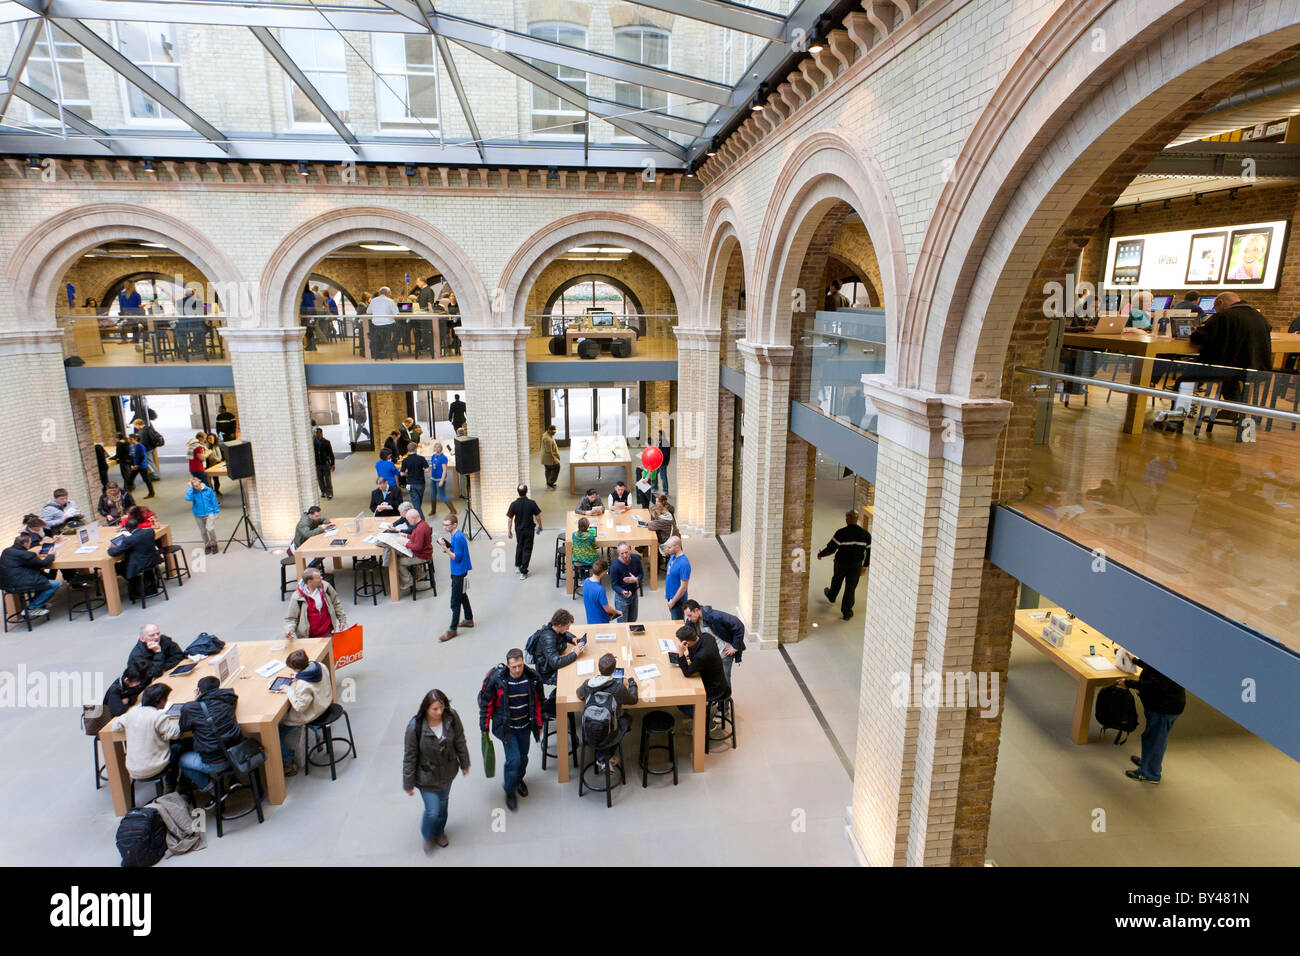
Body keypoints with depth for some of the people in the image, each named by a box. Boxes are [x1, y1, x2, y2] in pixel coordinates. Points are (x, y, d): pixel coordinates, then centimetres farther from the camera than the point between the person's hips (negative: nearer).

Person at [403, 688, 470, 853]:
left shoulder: (451, 717, -21)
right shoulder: (415, 726, -29)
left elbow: (460, 742, -4)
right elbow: (409, 757, -17)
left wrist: (464, 764, 7)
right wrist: (408, 783, -8)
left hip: (447, 772, 3)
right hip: (426, 776, -3)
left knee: (443, 804, 23)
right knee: (432, 810, 3)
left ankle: (439, 832, 53)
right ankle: (427, 836, 38)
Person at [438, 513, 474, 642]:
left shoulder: (458, 537, -23)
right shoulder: (457, 535, 7)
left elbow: (457, 557, -23)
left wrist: (446, 549, -25)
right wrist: (447, 550, 0)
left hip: (459, 572, -10)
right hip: (459, 571, 10)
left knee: (455, 602, -3)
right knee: (462, 595, 22)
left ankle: (453, 629, 3)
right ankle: (469, 620, 36)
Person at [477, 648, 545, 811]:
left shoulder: (532, 677, -13)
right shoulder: (496, 679, -22)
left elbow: (538, 702, 2)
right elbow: (486, 703, -8)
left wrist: (539, 724, 8)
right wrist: (485, 727, -2)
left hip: (525, 726, 3)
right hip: (506, 727, -3)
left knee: (523, 757, 18)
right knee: (513, 759, -8)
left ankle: (518, 779, 50)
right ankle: (509, 791, 18)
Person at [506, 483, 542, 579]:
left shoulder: (514, 504, -13)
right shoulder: (531, 503, -17)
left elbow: (509, 519, -8)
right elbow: (538, 516, -9)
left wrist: (509, 531, 4)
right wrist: (540, 526, 8)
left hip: (518, 529, 2)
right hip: (529, 530, -2)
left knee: (519, 547, 25)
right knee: (527, 550, 6)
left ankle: (517, 566, 37)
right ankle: (523, 572, 7)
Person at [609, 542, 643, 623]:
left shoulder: (636, 559, -14)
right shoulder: (614, 567, -27)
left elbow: (641, 574, -1)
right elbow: (614, 585, -19)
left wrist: (636, 579, -24)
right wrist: (623, 592, -38)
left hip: (634, 594, 4)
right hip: (621, 596, -4)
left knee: (633, 621, 23)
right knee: (622, 623, 9)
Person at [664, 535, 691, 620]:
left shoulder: (684, 563, -27)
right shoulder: (672, 556, -1)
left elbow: (684, 586, -24)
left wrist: (673, 601, -18)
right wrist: (666, 590, 14)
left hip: (678, 600, -8)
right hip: (671, 596, 8)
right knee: (674, 621, 22)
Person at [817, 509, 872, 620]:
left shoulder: (841, 533, -19)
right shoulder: (865, 534, -5)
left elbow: (831, 548, -17)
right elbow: (869, 551, 3)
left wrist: (820, 554, 1)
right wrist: (865, 565, 14)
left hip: (841, 563, -2)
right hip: (856, 565, 2)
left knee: (836, 581, 26)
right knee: (851, 588, 9)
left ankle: (831, 596, 52)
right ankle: (846, 612, 12)